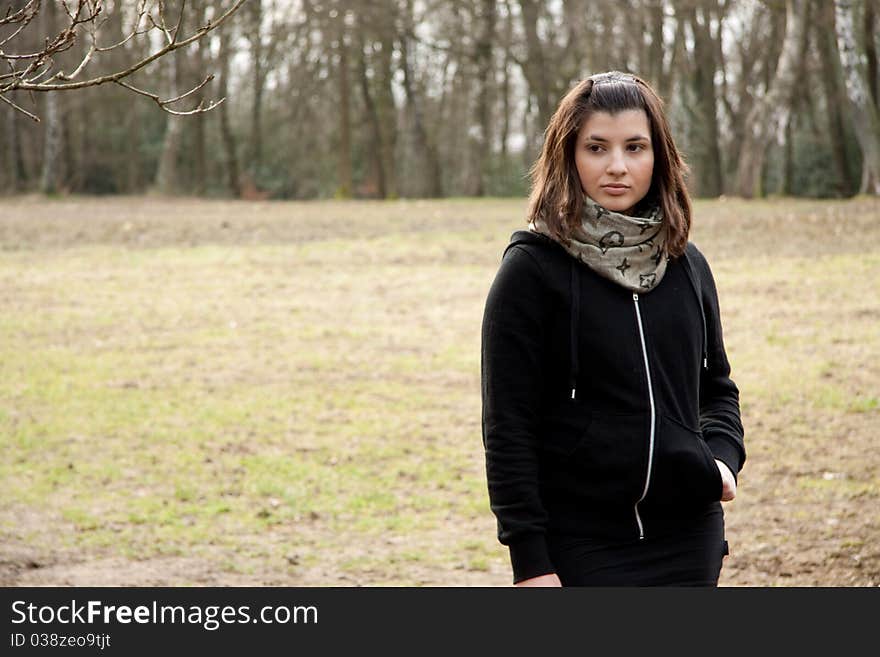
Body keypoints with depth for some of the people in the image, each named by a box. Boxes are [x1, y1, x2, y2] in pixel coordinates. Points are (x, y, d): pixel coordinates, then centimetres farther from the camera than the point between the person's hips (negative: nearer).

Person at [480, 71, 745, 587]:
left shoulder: (686, 264, 8)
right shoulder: (533, 268, -7)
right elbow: (508, 425, -9)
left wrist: (722, 457, -1)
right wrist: (529, 559, -13)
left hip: (687, 536, 5)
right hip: (582, 544, -5)